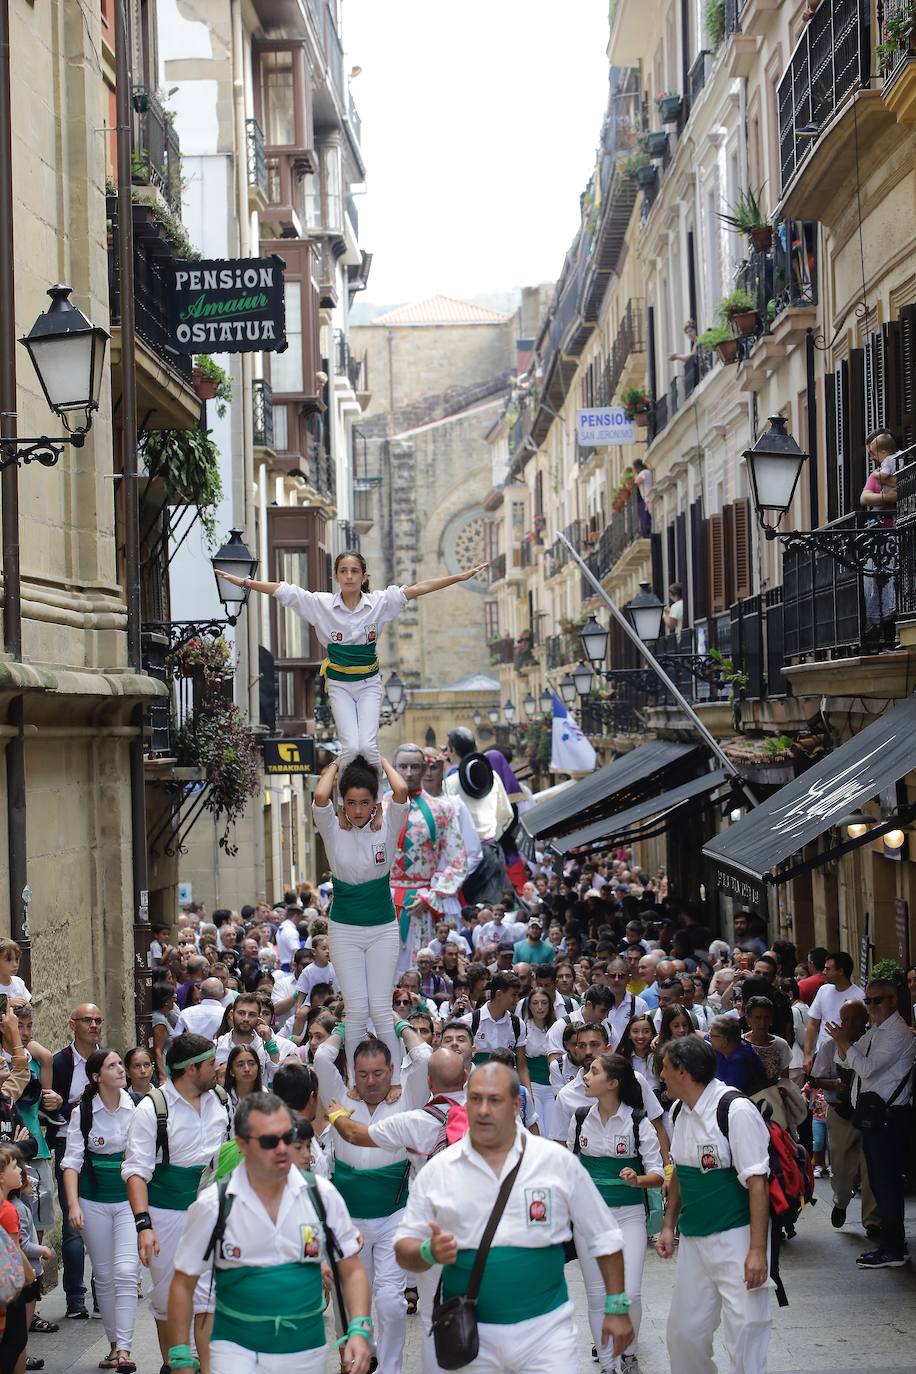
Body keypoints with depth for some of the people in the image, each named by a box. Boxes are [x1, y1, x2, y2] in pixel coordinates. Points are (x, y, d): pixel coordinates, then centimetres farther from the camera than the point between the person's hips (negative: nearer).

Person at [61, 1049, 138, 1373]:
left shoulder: (137, 1106, -5)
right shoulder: (82, 1112, -3)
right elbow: (72, 1161, -2)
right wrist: (73, 1204, -13)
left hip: (130, 1198, -1)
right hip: (94, 1200, 1)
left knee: (125, 1272, -12)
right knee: (104, 1276, 8)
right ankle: (114, 1343, 20)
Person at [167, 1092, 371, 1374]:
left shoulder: (322, 1194, -2)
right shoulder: (213, 1205, -7)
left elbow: (352, 1271, 5)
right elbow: (183, 1285, 1)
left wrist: (359, 1331, -10)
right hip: (236, 1350, -2)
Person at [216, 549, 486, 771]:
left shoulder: (379, 602, -7)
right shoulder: (321, 603, -8)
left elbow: (420, 588, -12)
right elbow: (282, 590, -10)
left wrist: (462, 577, -15)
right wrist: (244, 582, -17)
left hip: (369, 682, 0)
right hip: (339, 684, 0)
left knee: (368, 745, -14)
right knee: (351, 747, -15)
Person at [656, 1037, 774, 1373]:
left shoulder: (737, 1111, -16)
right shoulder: (680, 1111, 7)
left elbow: (757, 1182, -18)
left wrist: (757, 1250, -21)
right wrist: (668, 1226, 19)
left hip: (736, 1237, -7)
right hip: (692, 1240, 7)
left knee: (744, 1332, -7)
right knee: (683, 1332, 10)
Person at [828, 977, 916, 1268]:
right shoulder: (874, 1031, 14)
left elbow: (867, 1068, -22)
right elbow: (846, 1062, 19)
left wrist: (845, 1042, -12)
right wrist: (842, 1043, -2)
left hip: (889, 1117, -10)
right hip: (873, 1114, 10)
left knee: (887, 1181, -6)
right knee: (879, 1181, 15)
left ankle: (892, 1250, 0)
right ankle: (892, 1242, 25)